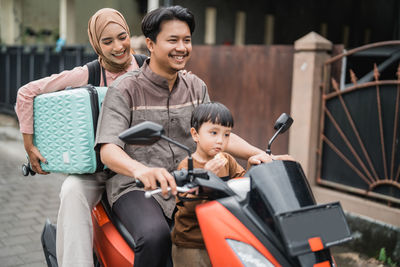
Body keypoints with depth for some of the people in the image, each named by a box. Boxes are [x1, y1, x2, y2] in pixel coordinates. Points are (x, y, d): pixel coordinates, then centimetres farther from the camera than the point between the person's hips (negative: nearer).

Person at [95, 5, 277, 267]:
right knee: (156, 236, -35)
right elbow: (108, 149, -17)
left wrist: (256, 153, -11)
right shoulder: (126, 89, -6)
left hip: (188, 186, 5)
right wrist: (141, 170, -40)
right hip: (136, 187, -4)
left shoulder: (196, 86, 13)